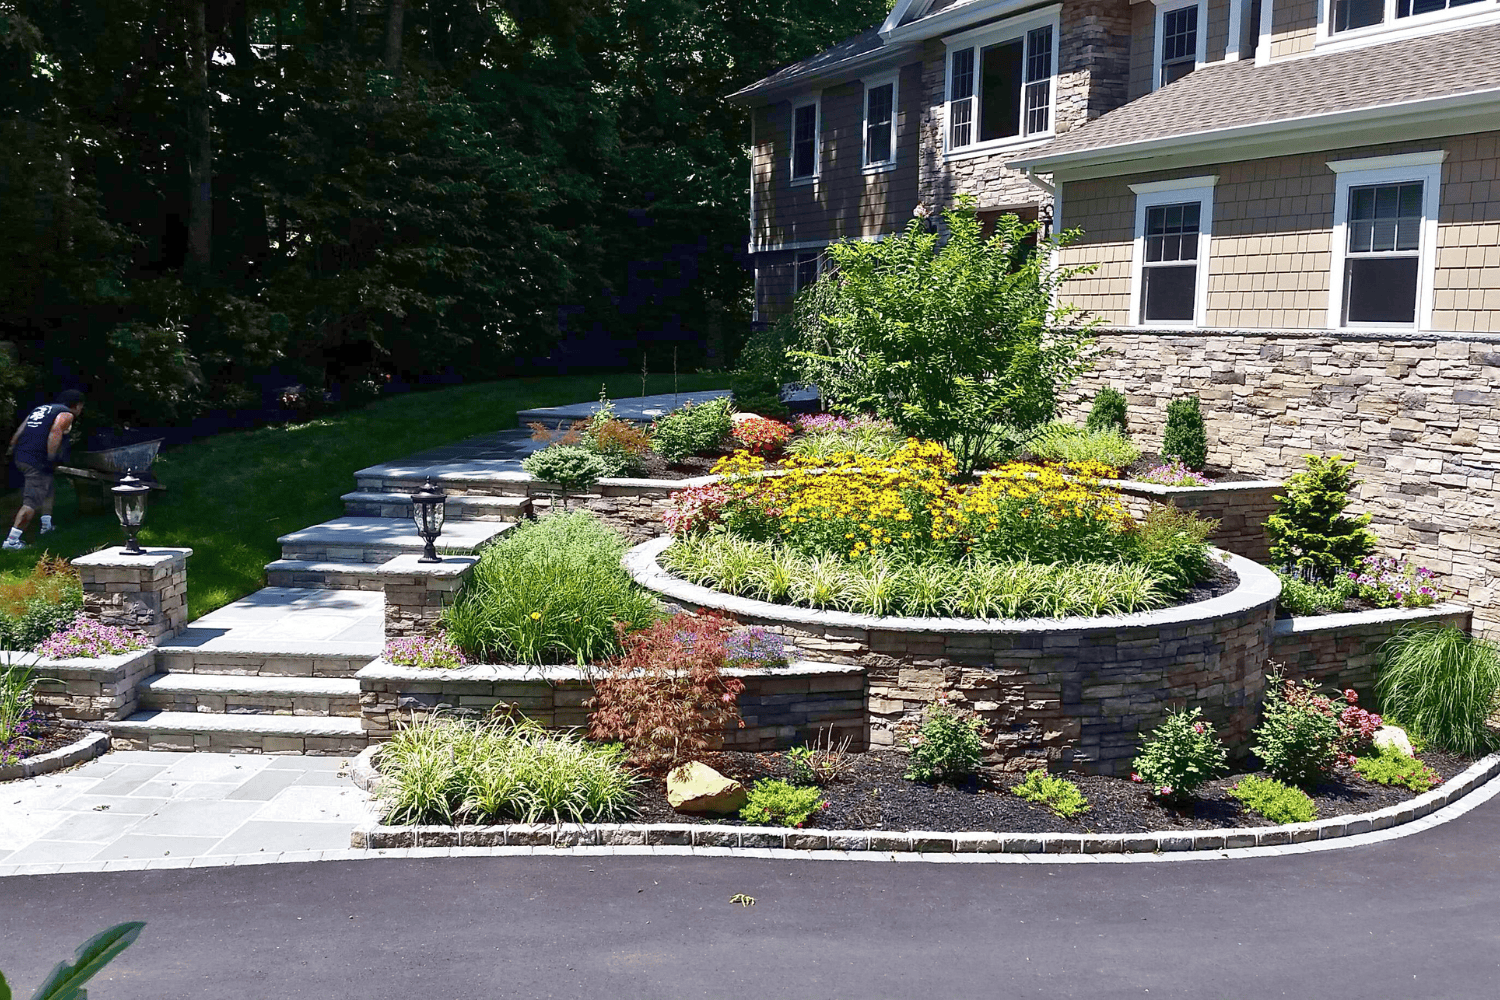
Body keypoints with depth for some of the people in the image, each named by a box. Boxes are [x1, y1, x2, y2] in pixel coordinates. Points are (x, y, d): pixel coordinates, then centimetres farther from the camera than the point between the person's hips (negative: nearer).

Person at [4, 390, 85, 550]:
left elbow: (19, 431, 19)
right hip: (37, 461, -9)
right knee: (32, 502, -9)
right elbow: (55, 434, -19)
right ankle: (11, 540, -14)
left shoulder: (39, 409, 22)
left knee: (49, 487, 29)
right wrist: (51, 459, -21)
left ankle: (46, 524, 38)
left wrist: (11, 450, 20)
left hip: (21, 457, 9)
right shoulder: (66, 415, -2)